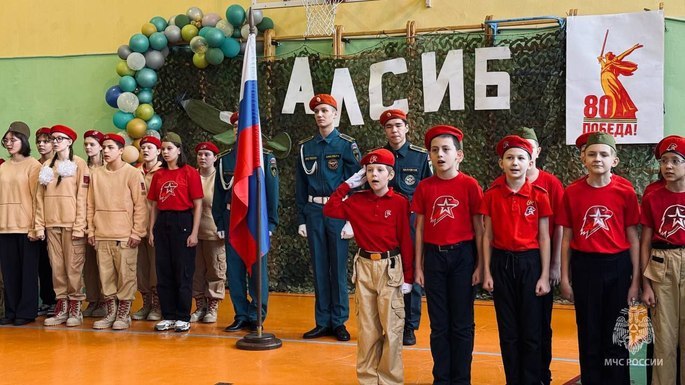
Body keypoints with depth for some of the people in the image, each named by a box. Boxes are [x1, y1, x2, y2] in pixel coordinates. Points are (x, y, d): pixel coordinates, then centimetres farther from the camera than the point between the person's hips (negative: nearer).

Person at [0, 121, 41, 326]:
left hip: (26, 226, -5)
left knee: (28, 270, 3)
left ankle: (26, 312, 9)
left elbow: (37, 197, -7)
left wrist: (35, 226, -13)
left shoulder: (33, 165, -2)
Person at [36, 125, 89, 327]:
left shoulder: (79, 164, 0)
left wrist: (79, 226, -12)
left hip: (71, 224, -4)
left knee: (73, 266, -3)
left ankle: (75, 307, 4)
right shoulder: (47, 166, 15)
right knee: (57, 267, 5)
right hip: (51, 223, 5)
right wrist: (39, 224, 3)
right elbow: (40, 197, 12)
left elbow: (82, 196, -6)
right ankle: (61, 306, 11)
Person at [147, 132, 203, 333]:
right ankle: (168, 316, 16)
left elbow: (197, 205, -6)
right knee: (163, 272, 7)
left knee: (183, 272, -1)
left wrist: (194, 232, -11)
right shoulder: (159, 175, 11)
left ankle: (183, 318, 7)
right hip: (162, 223, 5)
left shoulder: (190, 172, -4)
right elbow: (154, 205, 15)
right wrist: (151, 230, 9)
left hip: (182, 222, -5)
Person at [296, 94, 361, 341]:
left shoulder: (347, 145, -1)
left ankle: (339, 322, 9)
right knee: (319, 268, 7)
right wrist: (301, 220, 6)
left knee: (338, 267, 0)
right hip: (313, 212, 3)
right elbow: (300, 186, 11)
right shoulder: (306, 147, 10)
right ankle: (323, 322, 14)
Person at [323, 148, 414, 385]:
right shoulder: (357, 200, 5)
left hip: (390, 267, -3)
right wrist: (348, 184, -3)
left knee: (391, 326, 0)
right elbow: (330, 210, -2)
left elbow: (406, 240, -6)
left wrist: (408, 276, -7)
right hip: (364, 266, 4)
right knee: (366, 327, 9)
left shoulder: (400, 202, -6)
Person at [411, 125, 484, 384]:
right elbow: (420, 228, 6)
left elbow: (478, 228, -3)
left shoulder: (469, 185, -5)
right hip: (434, 257, 2)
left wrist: (480, 265, -5)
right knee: (439, 324, 9)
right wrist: (418, 266, 5)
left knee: (462, 323, 6)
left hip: (462, 256, -2)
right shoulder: (424, 187, 2)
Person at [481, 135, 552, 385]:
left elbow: (544, 238, -1)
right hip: (502, 263, 2)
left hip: (530, 263, -1)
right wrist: (487, 272, 0)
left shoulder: (539, 195, -4)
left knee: (532, 331, 3)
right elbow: (487, 236, 4)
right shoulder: (492, 195, 0)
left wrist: (545, 276, -5)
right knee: (508, 331, 8)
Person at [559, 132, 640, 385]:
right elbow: (567, 238, 4)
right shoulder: (572, 193, -1)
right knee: (588, 333, 9)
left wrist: (635, 279, -1)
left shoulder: (625, 193, -4)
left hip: (617, 267, 0)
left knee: (616, 333, 7)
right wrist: (564, 277, 2)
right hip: (584, 267, 1)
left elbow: (633, 239, 0)